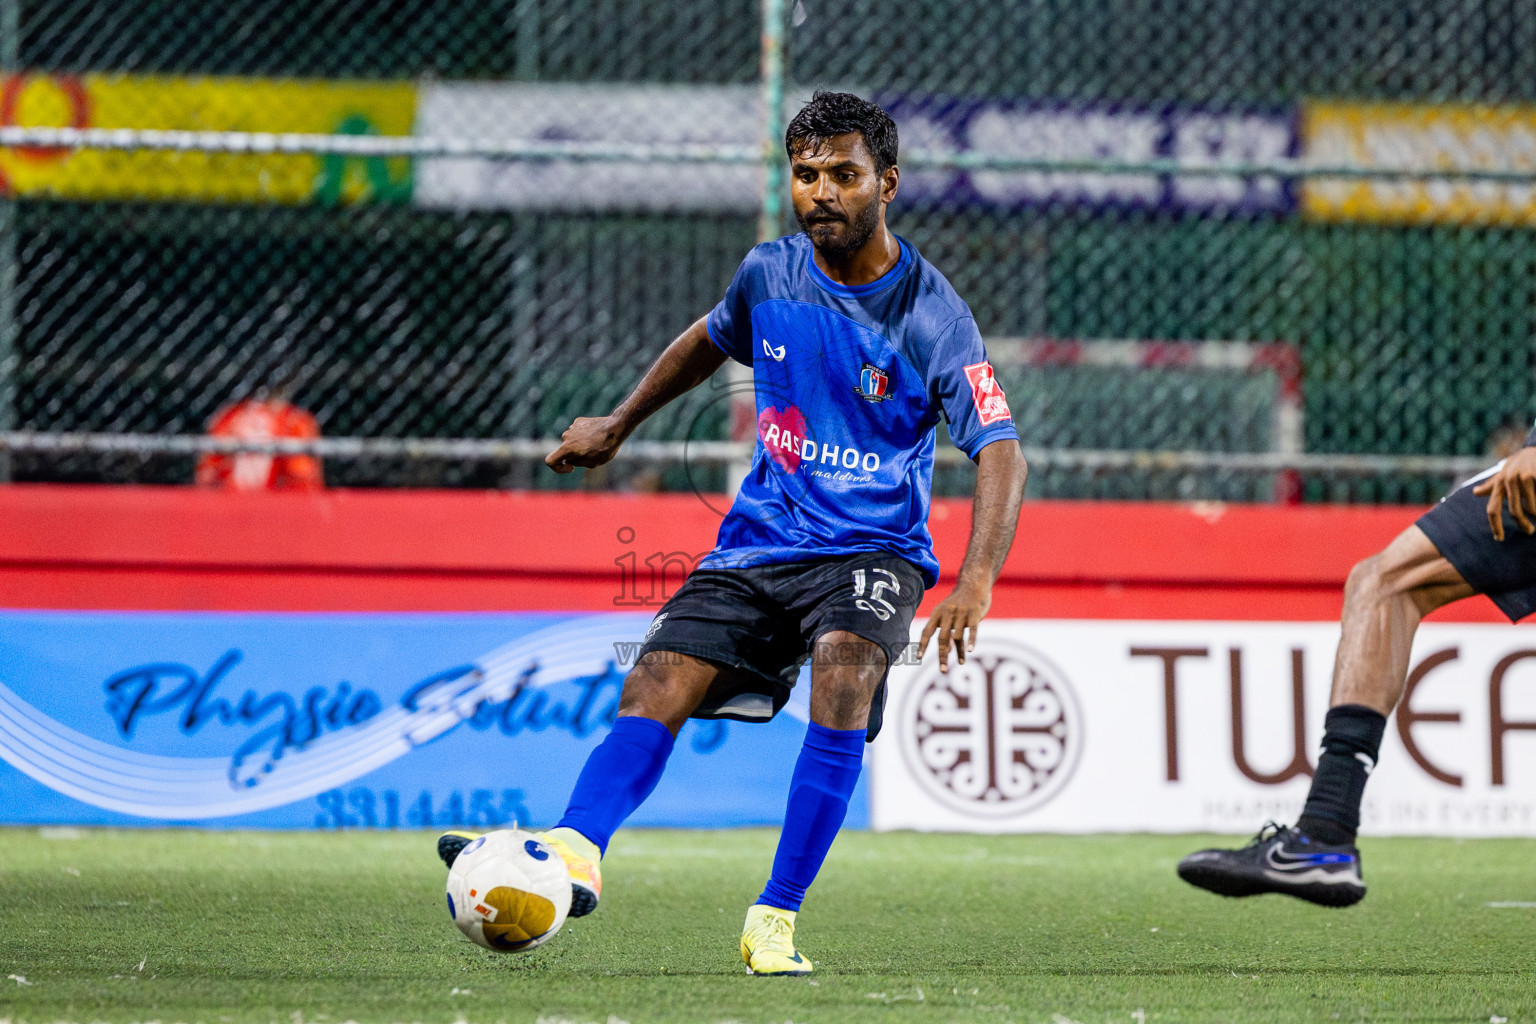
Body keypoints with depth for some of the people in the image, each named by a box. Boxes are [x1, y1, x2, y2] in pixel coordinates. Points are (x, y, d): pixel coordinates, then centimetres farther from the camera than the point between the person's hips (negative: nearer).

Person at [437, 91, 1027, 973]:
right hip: (761, 539, 5)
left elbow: (1001, 453, -19)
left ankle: (777, 920, -26)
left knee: (844, 675, -32)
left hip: (872, 549, -5)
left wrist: (977, 584, -34)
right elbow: (710, 342, 25)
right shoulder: (770, 274, 1)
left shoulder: (932, 317, -13)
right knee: (655, 688, -16)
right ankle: (575, 852, -35)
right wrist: (619, 425, 33)